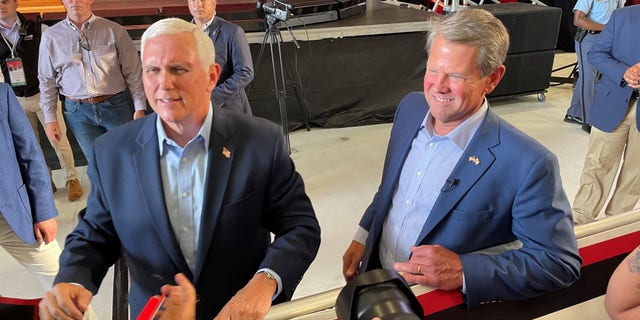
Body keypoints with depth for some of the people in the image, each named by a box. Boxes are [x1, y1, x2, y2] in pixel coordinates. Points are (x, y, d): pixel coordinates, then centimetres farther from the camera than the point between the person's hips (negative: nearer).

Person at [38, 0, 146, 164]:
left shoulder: (114, 31, -1)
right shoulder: (50, 36, 4)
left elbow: (133, 72, 0)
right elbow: (47, 81, 9)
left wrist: (140, 108, -3)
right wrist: (50, 118, 6)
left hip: (116, 106, -1)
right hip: (78, 111, 1)